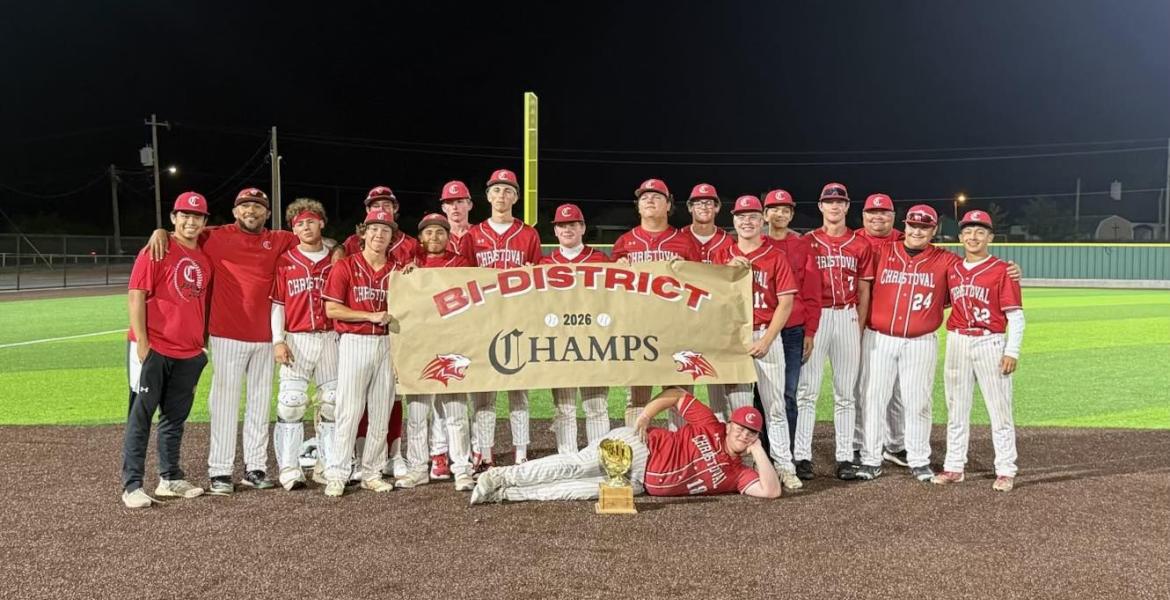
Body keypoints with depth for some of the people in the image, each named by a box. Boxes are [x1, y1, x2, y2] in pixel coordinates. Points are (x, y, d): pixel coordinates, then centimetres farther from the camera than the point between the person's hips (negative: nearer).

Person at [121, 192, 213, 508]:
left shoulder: (206, 259, 12)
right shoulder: (157, 251, -7)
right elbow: (136, 296, -10)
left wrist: (201, 344, 15)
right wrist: (141, 342, -15)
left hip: (189, 354, 6)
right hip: (153, 349, -6)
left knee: (175, 417, 13)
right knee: (141, 416, 0)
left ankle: (170, 479, 22)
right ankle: (132, 485, 4)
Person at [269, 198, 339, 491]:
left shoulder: (335, 260, 8)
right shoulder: (285, 262, 4)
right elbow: (277, 304, 3)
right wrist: (278, 341, -6)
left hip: (331, 338, 2)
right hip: (296, 340, -2)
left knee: (332, 403, 5)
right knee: (291, 403, -6)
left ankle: (327, 466, 16)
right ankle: (289, 469, 1)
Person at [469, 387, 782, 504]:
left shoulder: (736, 474, 9)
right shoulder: (710, 425, -1)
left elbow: (771, 490, 0)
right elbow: (676, 394, 2)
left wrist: (758, 452, -4)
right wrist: (645, 415, -12)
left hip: (640, 482, 3)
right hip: (637, 445, -3)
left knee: (587, 489, -16)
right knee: (576, 466, -21)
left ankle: (504, 493, -14)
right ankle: (502, 476, -11)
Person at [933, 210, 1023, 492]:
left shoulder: (1002, 270, -4)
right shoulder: (951, 270, 9)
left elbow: (1015, 316, -6)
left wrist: (1012, 352, -13)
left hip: (991, 344, -4)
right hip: (957, 344, 5)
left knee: (999, 410, -1)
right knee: (956, 408, 9)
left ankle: (1005, 472, 7)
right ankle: (953, 467, 17)